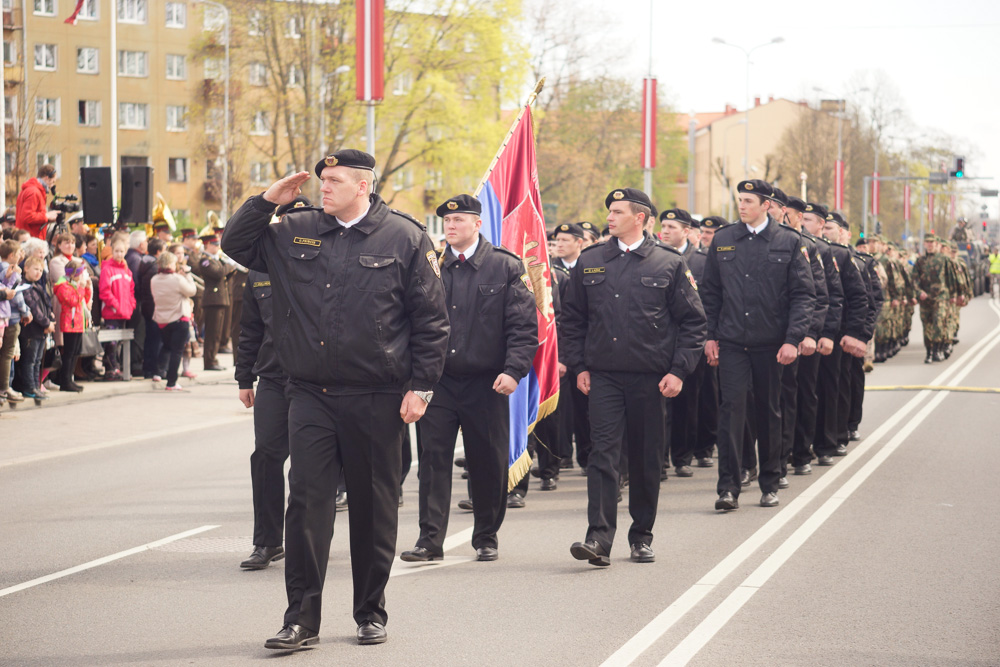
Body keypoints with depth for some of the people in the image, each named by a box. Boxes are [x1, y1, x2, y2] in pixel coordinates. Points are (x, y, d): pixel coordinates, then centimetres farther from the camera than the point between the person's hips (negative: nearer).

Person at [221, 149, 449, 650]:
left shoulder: (405, 238, -2)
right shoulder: (295, 232, 7)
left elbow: (431, 320, -1)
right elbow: (235, 247, 15)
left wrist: (421, 387, -6)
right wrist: (267, 201, 2)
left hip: (376, 400, -2)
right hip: (311, 396, 2)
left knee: (374, 508, 8)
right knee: (306, 502, -3)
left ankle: (371, 613, 21)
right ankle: (302, 619, 2)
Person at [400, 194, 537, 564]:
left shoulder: (506, 267, 1)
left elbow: (524, 325, -3)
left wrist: (513, 370, -15)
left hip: (486, 382, -1)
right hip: (438, 379, 1)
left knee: (489, 463, 6)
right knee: (433, 457, -4)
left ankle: (486, 537, 21)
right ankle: (430, 539, -1)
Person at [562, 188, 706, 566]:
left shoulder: (670, 265, 1)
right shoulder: (589, 263, 8)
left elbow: (693, 321, 3)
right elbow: (573, 319, 14)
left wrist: (679, 370, -5)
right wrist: (578, 366, 5)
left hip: (650, 378, -1)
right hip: (603, 375, 1)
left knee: (647, 459, 7)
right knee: (603, 454, -10)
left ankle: (642, 536, 20)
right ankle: (599, 538, -15)